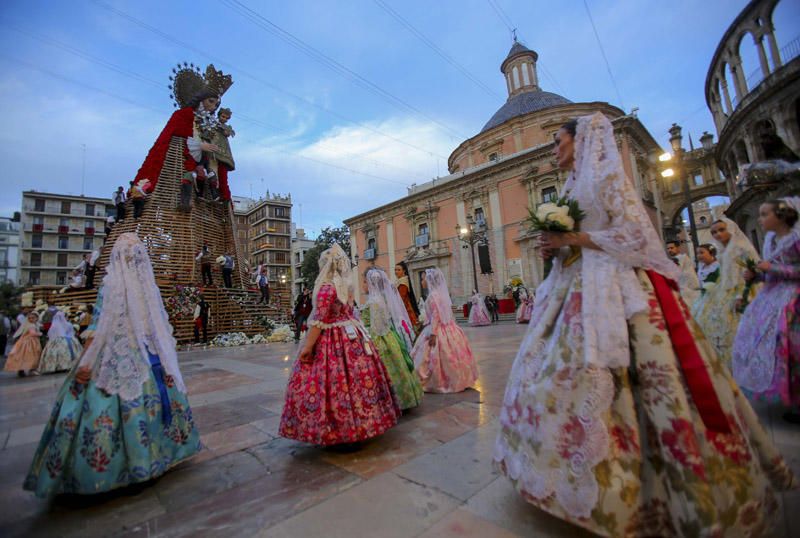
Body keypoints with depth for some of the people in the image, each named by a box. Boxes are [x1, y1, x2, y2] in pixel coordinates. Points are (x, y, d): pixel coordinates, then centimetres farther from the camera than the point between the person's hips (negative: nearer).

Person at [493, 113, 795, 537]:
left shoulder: (606, 173, -1)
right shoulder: (571, 189, 21)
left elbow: (635, 235, -11)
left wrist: (573, 239, -15)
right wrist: (554, 248, 4)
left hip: (615, 290, -8)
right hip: (578, 292, 8)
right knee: (560, 372, 5)